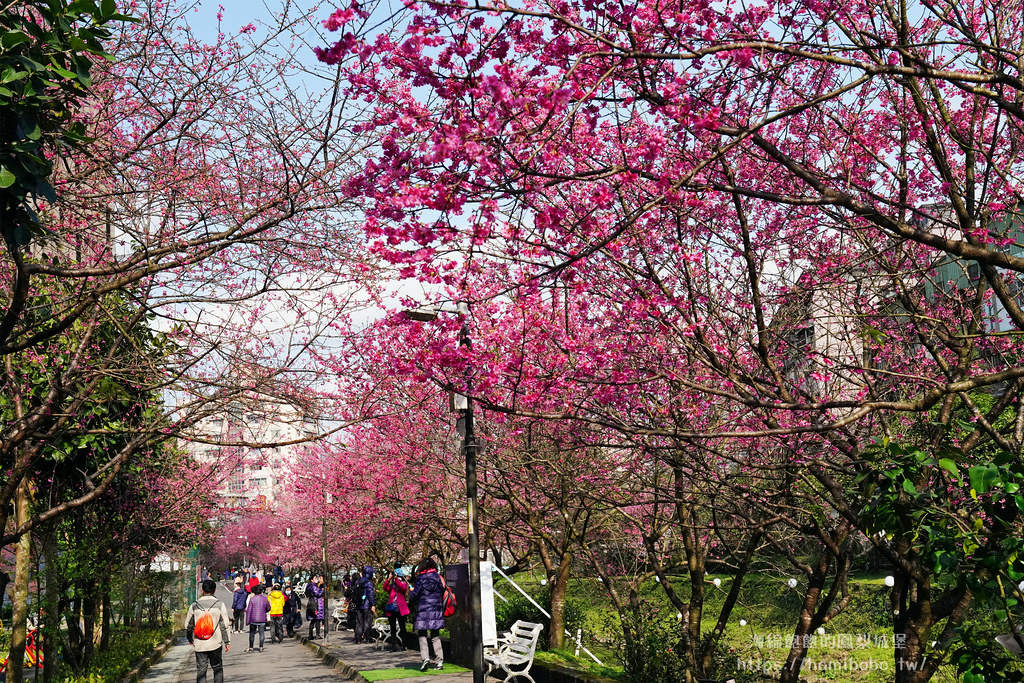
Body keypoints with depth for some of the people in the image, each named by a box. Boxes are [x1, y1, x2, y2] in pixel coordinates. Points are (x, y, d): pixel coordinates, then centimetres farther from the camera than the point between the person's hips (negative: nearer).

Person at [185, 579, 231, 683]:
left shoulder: (194, 606, -1)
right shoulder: (219, 605, -6)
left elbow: (188, 625, 8)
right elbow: (224, 625, -4)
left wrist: (190, 639, 24)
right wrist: (227, 641, 4)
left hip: (199, 644, 1)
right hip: (215, 643, -1)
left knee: (201, 670, 6)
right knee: (218, 669, 11)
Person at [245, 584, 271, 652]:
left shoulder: (252, 599, -6)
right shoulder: (265, 598, 0)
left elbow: (249, 611, -7)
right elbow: (268, 608, 12)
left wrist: (247, 621, -4)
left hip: (253, 619, -1)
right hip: (262, 619, 1)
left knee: (252, 634, 9)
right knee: (261, 633, 6)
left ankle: (250, 648, 13)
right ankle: (261, 647, 4)